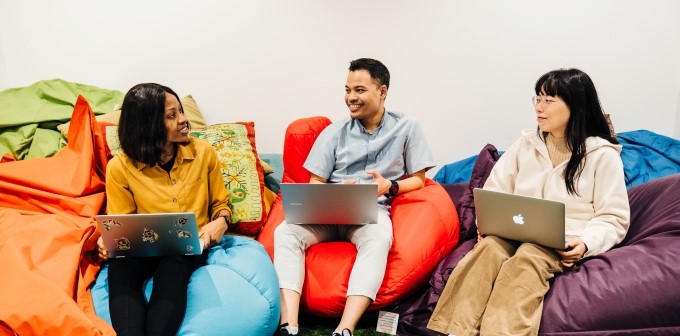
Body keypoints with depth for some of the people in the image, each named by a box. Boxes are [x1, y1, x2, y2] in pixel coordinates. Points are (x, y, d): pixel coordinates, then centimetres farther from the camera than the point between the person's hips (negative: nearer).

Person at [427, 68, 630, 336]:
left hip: (565, 246, -2)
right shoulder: (526, 143, 13)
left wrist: (586, 243, -19)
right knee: (489, 247, -32)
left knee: (526, 258, -36)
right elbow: (495, 191, 12)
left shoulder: (603, 154, 1)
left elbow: (613, 219, 0)